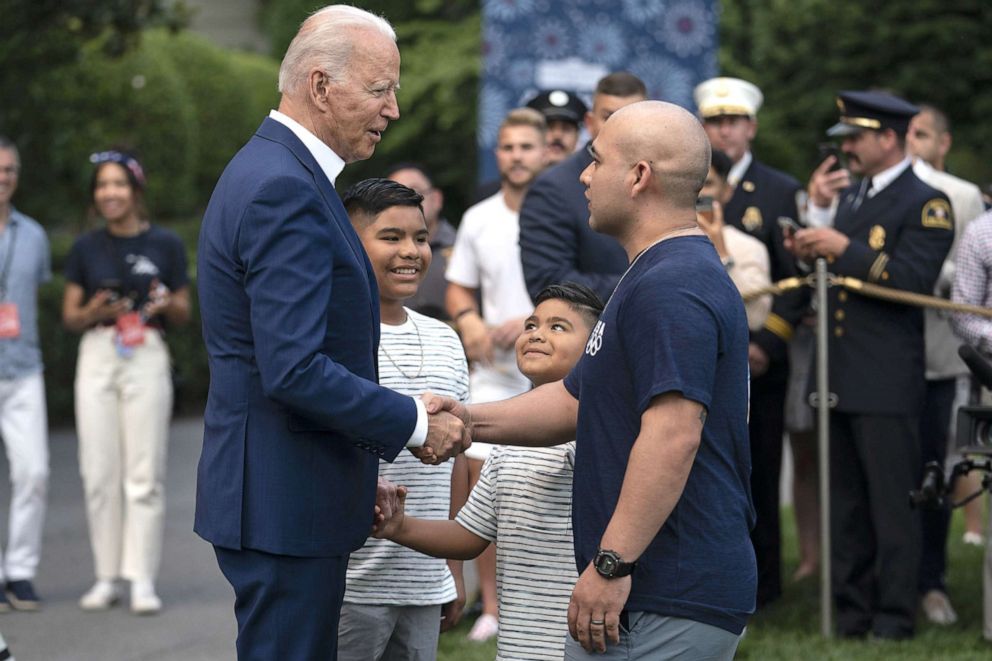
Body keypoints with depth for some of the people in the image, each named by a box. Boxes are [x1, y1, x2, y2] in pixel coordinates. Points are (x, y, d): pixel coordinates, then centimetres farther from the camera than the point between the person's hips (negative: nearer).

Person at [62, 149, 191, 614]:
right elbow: (69, 317, 10)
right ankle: (106, 577, 8)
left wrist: (168, 305, -15)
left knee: (144, 472, -4)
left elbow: (183, 315, 8)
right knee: (99, 471, 1)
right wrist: (94, 312, -11)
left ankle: (143, 579, -2)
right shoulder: (85, 249, 8)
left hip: (147, 358, -2)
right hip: (97, 357, 2)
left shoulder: (165, 245, 3)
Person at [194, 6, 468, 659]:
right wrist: (415, 424, -15)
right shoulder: (285, 190, -19)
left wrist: (359, 478, 16)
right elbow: (295, 371, -26)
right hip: (283, 500, -11)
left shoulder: (273, 170, 15)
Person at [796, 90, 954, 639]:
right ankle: (851, 610, 17)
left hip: (887, 383, -7)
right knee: (844, 505, 11)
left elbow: (912, 280, -17)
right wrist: (817, 214, 2)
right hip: (838, 377, 8)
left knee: (891, 503, -4)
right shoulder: (846, 195, 18)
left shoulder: (925, 203, -6)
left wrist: (847, 249, -20)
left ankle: (895, 615, 1)